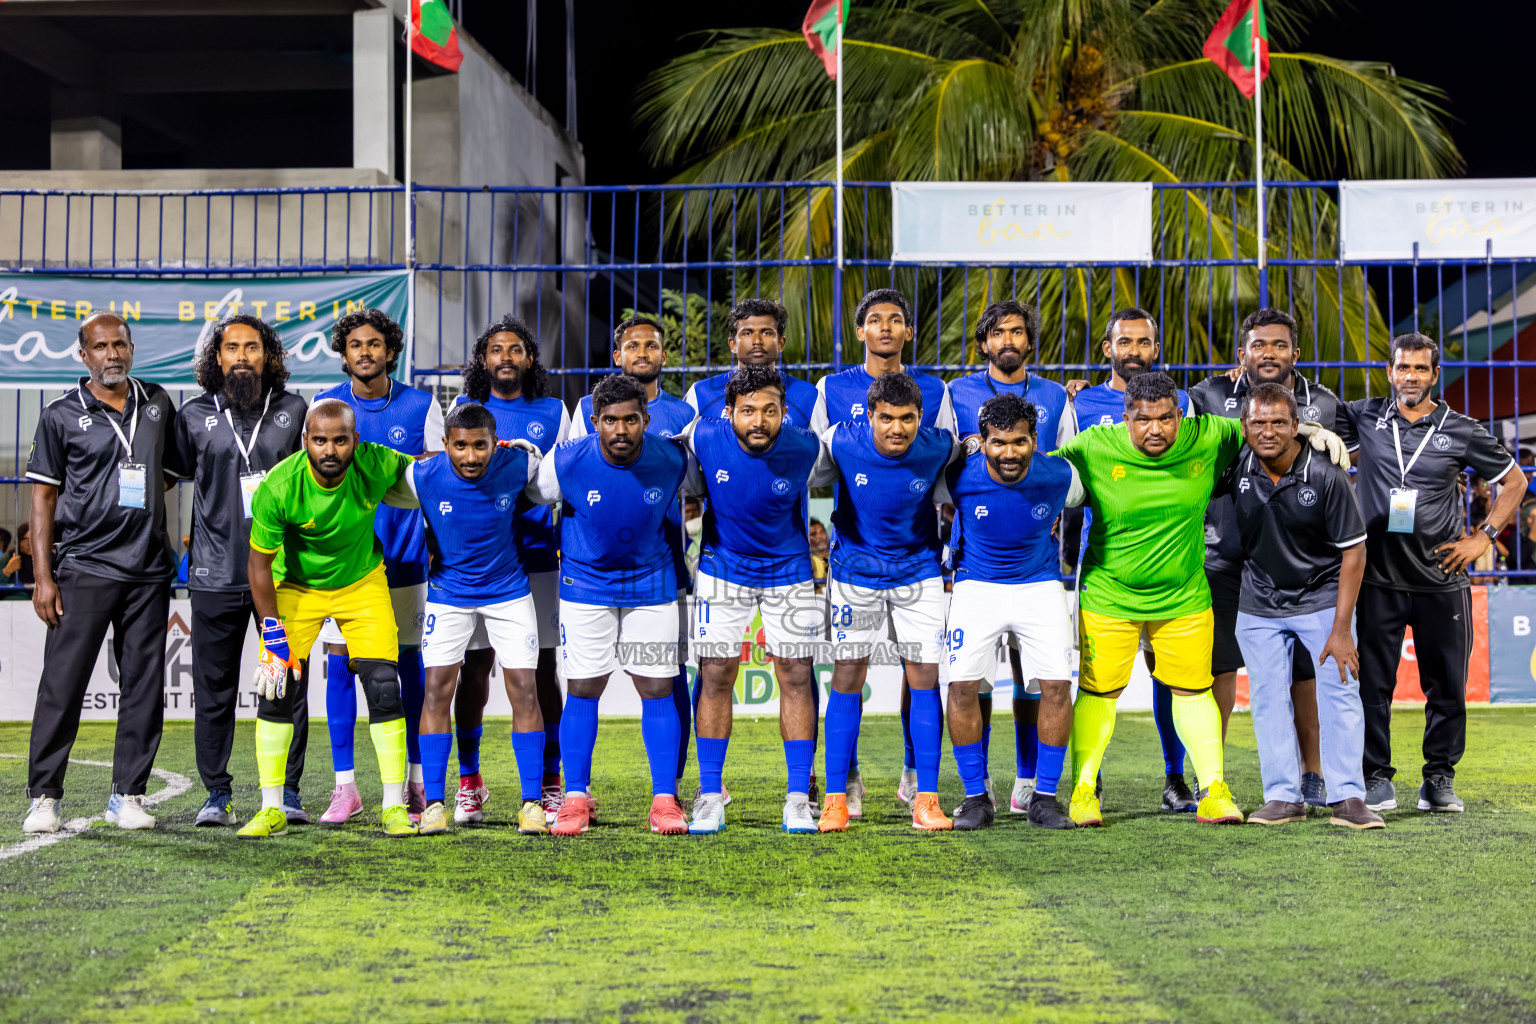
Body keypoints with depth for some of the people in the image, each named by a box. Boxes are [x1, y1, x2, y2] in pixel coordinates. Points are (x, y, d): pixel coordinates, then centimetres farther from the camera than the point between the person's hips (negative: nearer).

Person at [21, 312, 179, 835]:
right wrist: (43, 576, -5)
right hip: (85, 567, -3)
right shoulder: (61, 415, 1)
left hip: (149, 569, 3)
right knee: (63, 682, -5)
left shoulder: (158, 403, 11)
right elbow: (43, 497, 1)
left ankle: (128, 794, 12)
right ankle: (44, 796, 3)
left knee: (145, 684, 3)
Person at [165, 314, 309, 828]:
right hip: (216, 574, 0)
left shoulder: (293, 410, 6)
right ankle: (217, 795, 13)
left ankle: (288, 791, 11)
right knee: (213, 689, 4)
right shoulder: (195, 415, 6)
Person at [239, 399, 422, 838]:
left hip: (362, 581, 1)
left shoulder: (376, 465, -25)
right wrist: (274, 634, -17)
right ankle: (272, 810, 5)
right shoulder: (278, 487, -29)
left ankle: (395, 806, 2)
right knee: (275, 687, -8)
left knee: (383, 685, -9)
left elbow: (419, 472, 1)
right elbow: (259, 563, -17)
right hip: (295, 586, -1)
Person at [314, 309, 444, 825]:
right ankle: (344, 787, 6)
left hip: (404, 556, -1)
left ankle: (416, 783, 14)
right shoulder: (326, 405, 4)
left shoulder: (420, 406, 2)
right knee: (339, 665, -1)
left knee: (409, 666, 5)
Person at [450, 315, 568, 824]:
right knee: (474, 667, 1)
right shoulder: (464, 410, 10)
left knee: (542, 668, 1)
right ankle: (469, 782, 12)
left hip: (537, 557, 0)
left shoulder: (553, 412, 10)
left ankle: (550, 783, 8)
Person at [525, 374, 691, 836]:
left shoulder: (672, 459, -16)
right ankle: (576, 798, 11)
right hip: (585, 584, -1)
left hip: (652, 583, 1)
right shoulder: (566, 461, -20)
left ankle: (665, 799, 6)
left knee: (657, 689, -1)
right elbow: (531, 499, 1)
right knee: (582, 690, 0)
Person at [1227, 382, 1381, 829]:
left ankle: (1347, 797, -3)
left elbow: (1353, 551, -16)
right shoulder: (1236, 469, -11)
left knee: (1340, 692, -8)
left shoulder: (1326, 476, -20)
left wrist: (1342, 629, -18)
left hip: (1322, 597, -3)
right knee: (1268, 698, 2)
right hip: (1259, 603, 3)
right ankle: (1284, 796, 8)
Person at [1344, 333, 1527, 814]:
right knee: (1372, 682, 1)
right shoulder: (1365, 417, 4)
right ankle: (1377, 778, 11)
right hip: (1378, 579, 0)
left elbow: (1514, 480, 12)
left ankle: (1439, 779, 17)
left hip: (1441, 580, 0)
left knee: (1447, 685, 4)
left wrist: (1483, 536, 3)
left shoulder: (1461, 431, 2)